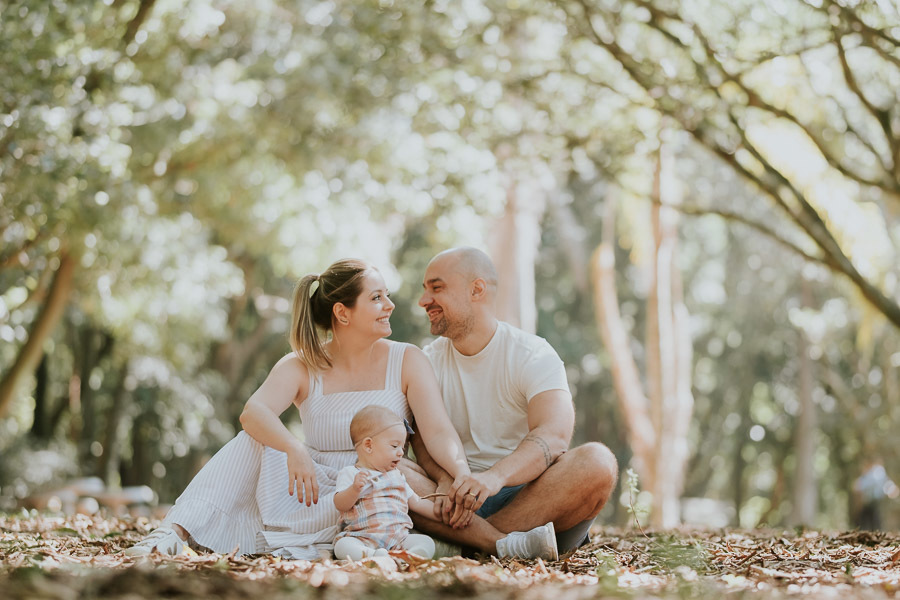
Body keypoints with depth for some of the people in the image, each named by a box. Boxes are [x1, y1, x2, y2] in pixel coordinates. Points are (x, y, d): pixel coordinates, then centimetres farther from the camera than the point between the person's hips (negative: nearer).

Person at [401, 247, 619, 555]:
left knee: (597, 461, -31)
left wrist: (494, 477, -40)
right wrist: (446, 480, -27)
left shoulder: (533, 354, -2)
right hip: (461, 500, 2)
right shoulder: (428, 362, 11)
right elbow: (424, 437, -3)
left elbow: (553, 436, -20)